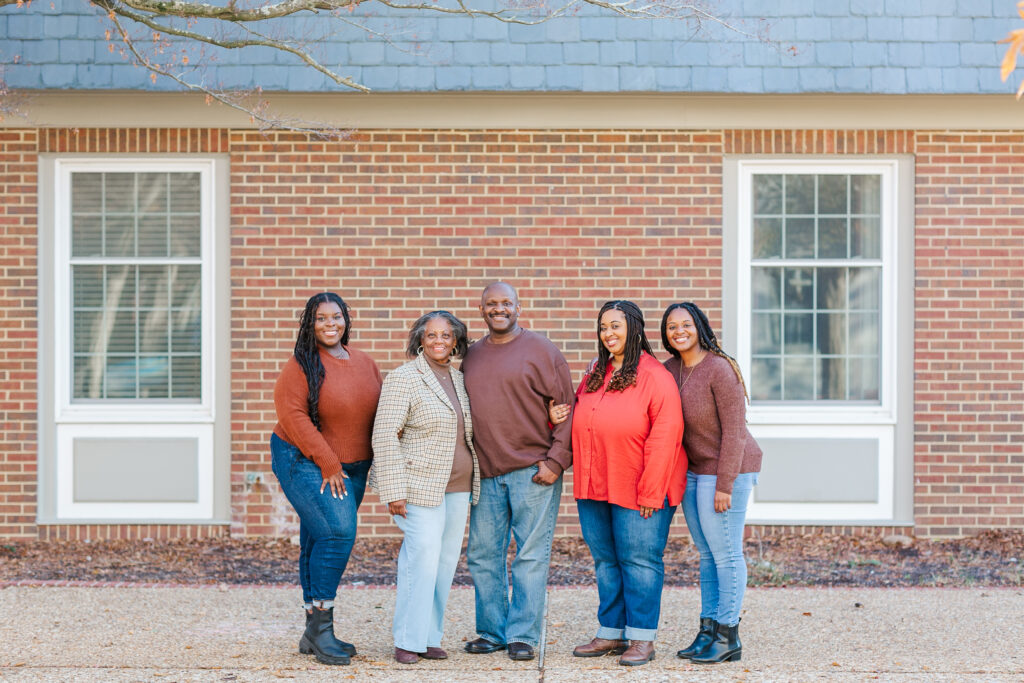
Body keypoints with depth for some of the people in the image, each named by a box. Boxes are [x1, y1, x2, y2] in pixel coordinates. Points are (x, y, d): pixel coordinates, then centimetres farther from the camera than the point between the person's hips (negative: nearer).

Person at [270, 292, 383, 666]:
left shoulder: (364, 363, 8)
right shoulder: (302, 365, -10)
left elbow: (380, 410, 16)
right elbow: (292, 415, -16)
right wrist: (328, 465, -17)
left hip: (351, 468, 6)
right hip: (304, 463, -6)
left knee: (319, 543, 10)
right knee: (337, 530, -20)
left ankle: (314, 635, 16)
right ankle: (321, 625, -12)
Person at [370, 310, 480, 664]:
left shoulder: (459, 379, 13)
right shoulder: (404, 379, -7)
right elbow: (385, 436, -12)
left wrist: (473, 483, 17)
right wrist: (394, 492, -17)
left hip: (458, 488, 7)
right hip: (420, 486, -7)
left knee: (446, 562, 7)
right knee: (422, 559, -11)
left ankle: (430, 637, 16)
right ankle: (408, 641, -1)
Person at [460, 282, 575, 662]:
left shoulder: (540, 351, -1)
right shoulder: (472, 356, 14)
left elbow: (567, 408, -3)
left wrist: (556, 460, -11)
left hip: (533, 471, -5)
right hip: (485, 474, 5)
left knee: (531, 556, -1)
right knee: (483, 555, 8)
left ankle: (523, 635, 7)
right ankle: (491, 631, 20)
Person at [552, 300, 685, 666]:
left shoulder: (655, 378, -11)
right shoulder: (595, 374, 12)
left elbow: (663, 439, -16)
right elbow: (580, 420, 27)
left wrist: (651, 494, -18)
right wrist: (557, 416, 4)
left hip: (638, 491, -7)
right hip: (594, 487, 7)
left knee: (639, 560, -1)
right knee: (605, 561, 12)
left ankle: (642, 638, 7)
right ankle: (611, 633, 22)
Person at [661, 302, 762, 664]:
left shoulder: (719, 369, -17)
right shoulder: (670, 370, 5)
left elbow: (734, 430, -17)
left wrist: (724, 485, -18)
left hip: (726, 471, -8)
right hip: (693, 471, 8)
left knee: (726, 555, -1)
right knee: (707, 554, 14)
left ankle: (728, 637, 8)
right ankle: (708, 630, 22)